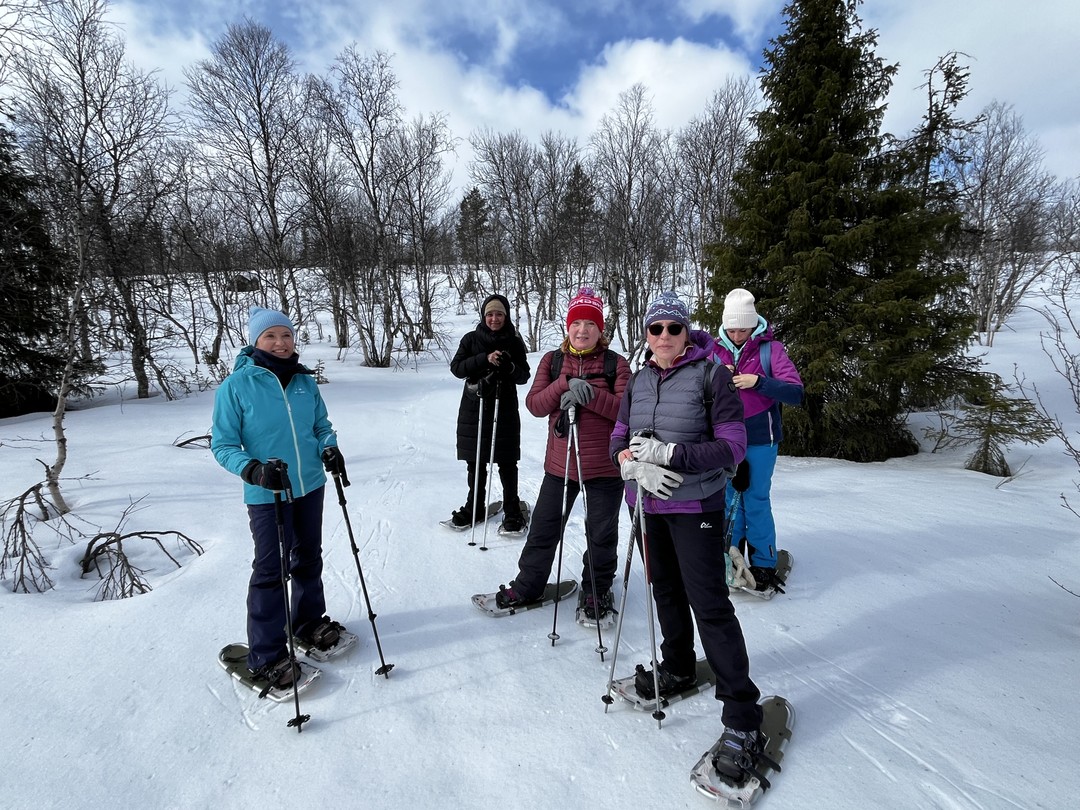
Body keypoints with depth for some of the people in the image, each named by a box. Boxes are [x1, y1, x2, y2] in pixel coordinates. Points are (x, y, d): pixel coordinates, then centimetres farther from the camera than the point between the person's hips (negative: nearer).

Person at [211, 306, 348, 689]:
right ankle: (266, 656, 18)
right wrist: (254, 470, -26)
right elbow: (222, 444, -9)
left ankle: (309, 620, 42)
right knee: (271, 569, 1)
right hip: (267, 495, -5)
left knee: (309, 557, 20)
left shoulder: (305, 381, 0)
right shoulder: (236, 385, -12)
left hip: (310, 486, 5)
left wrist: (329, 448, -11)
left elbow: (321, 424, 10)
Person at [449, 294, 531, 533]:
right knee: (475, 462, 10)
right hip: (473, 408, 1)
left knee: (507, 464, 3)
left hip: (505, 410, -1)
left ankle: (512, 512, 16)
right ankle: (475, 508, 26)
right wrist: (485, 359, -18)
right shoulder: (471, 339, 4)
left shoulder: (514, 342, 3)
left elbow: (524, 376, 2)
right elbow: (456, 368, -5)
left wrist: (509, 367, -19)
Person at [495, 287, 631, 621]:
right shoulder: (552, 361, 6)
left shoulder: (615, 363, -1)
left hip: (604, 467, -2)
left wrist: (590, 394, -25)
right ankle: (527, 586, 33)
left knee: (601, 534, 12)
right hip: (559, 464, 2)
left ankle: (597, 591, 34)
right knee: (543, 529, 13)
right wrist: (566, 384, -20)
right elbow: (535, 404, -4)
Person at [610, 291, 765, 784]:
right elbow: (619, 440, 7)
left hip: (695, 506, -5)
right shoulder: (638, 381, 6)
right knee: (666, 591, 19)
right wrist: (637, 464, -15)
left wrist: (671, 455, -23)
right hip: (646, 503, 5)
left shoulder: (711, 374, -10)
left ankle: (742, 718, 9)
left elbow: (733, 445, -13)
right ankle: (678, 669, 42)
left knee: (709, 604, -5)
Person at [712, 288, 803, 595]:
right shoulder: (717, 351, 5)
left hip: (760, 438, -3)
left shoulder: (770, 348, -4)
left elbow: (796, 393, -12)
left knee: (756, 500, 2)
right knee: (730, 498, 11)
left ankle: (764, 564, 18)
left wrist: (758, 381, -24)